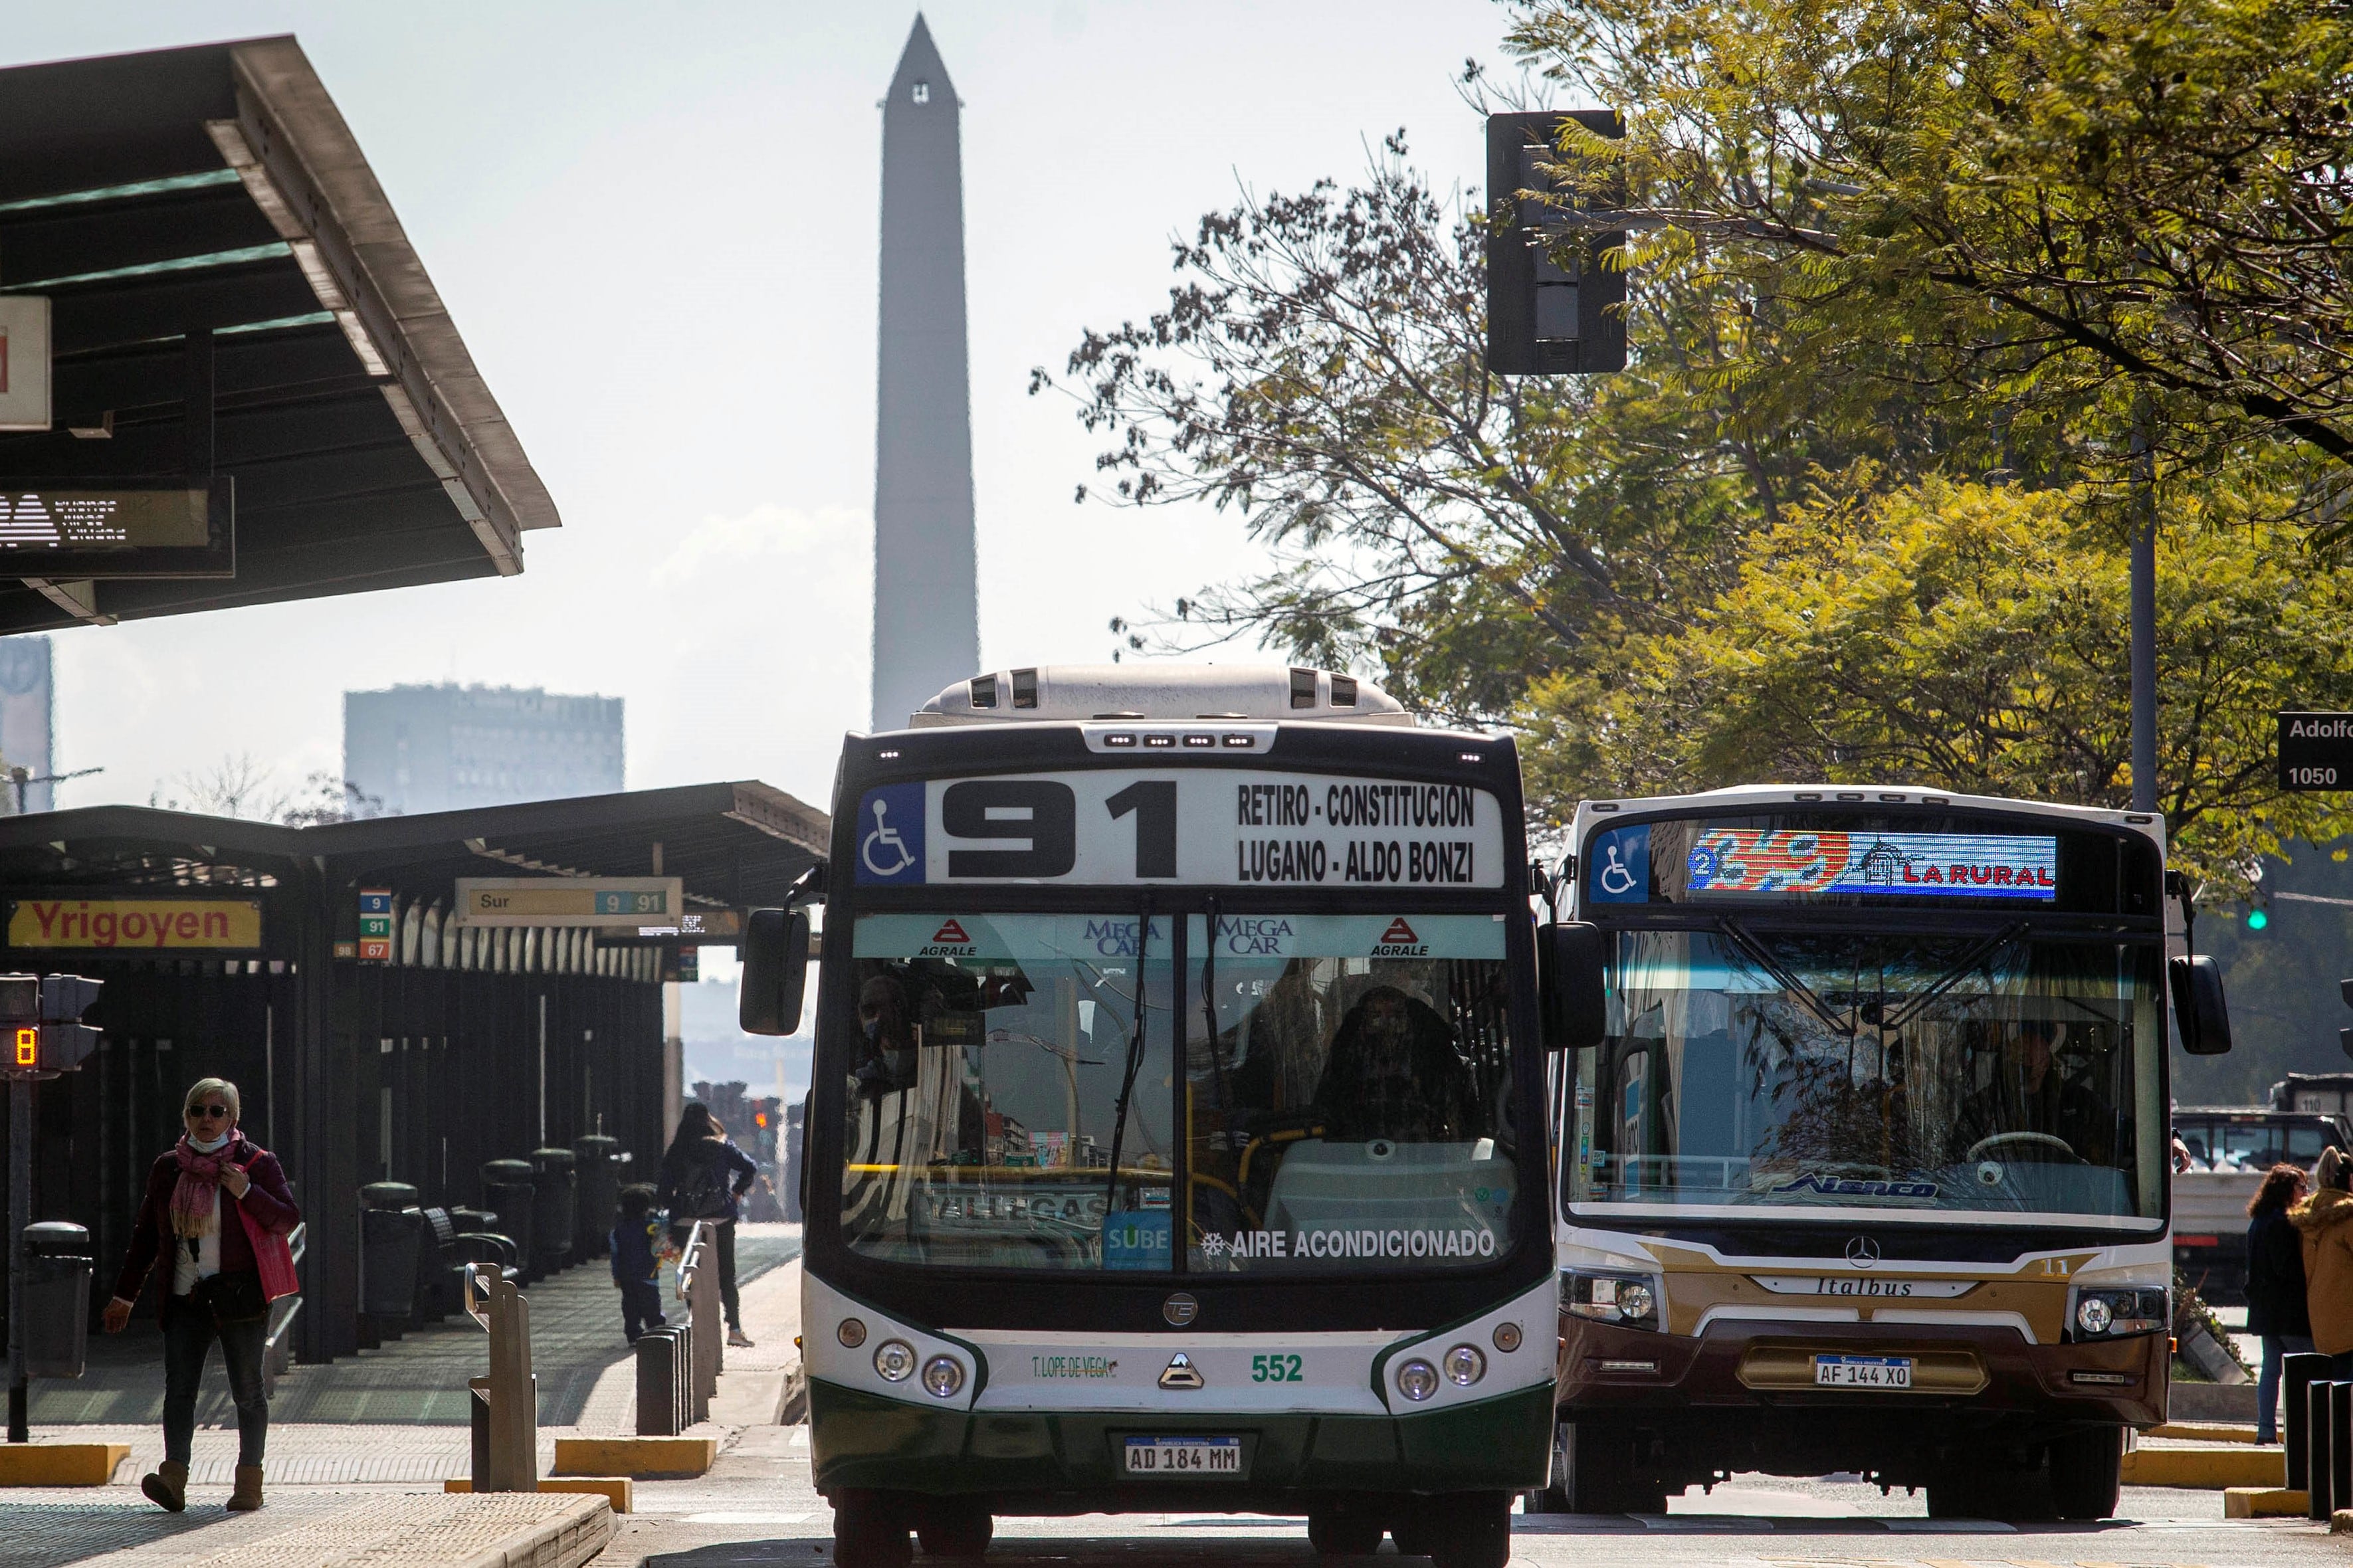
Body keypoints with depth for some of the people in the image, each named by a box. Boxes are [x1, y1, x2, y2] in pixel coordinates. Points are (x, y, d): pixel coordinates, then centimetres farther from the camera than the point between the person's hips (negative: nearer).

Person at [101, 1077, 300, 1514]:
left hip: (239, 1293, -3)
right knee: (178, 1387, -10)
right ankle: (174, 1475, -19)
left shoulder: (256, 1163, 1)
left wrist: (248, 1193, -16)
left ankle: (249, 1480, 10)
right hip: (185, 1297, 3)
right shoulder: (168, 1168, 12)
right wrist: (125, 1294, 18)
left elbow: (288, 1219, 0)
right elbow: (146, 1234, 18)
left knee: (247, 1390, 2)